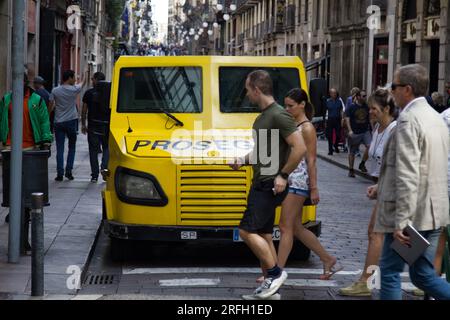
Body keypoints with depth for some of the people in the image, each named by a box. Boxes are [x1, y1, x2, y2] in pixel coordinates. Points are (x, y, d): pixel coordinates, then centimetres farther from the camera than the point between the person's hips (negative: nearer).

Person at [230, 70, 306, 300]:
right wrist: (243, 160, 11)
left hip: (270, 186, -10)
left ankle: (276, 273, 0)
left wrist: (283, 175, -19)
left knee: (247, 231, -11)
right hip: (261, 184, 10)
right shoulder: (262, 117, 15)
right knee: (263, 235, 10)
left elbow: (300, 147, -21)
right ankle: (270, 286, 16)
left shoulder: (278, 115, -15)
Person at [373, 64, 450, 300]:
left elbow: (408, 176, -24)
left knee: (390, 272, 5)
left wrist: (401, 222, -23)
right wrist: (382, 188, 24)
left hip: (410, 214, -8)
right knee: (423, 274, 15)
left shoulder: (408, 120, -17)